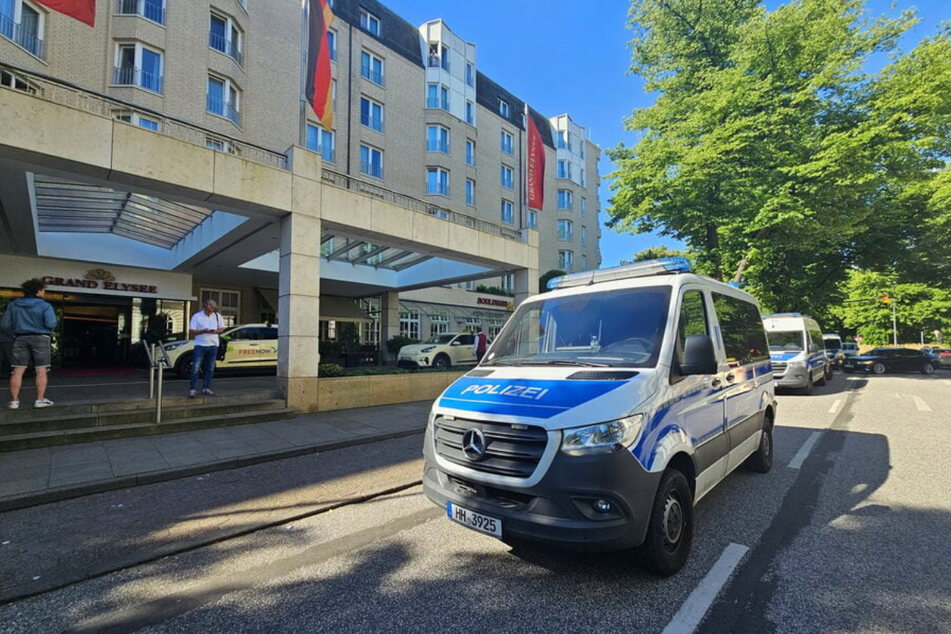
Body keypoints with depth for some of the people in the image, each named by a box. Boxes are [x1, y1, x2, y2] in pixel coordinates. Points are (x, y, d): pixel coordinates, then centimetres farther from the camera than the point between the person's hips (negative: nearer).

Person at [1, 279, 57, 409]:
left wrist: (17, 329, 25)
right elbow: (51, 324, -16)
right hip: (40, 338, -4)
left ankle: (14, 400, 6)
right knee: (41, 371, -2)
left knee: (18, 371, 6)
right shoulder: (45, 305, -7)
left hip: (21, 338, 4)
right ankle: (40, 399, -3)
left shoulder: (13, 305, 7)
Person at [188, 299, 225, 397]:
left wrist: (215, 331, -9)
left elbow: (222, 328, 13)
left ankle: (206, 388, 17)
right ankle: (192, 389, -3)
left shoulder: (217, 316, 8)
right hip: (200, 345, -3)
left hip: (213, 345, 4)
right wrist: (203, 331, -20)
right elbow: (191, 332, -4)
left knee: (210, 369, 8)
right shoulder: (196, 316, -2)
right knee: (196, 368, -8)